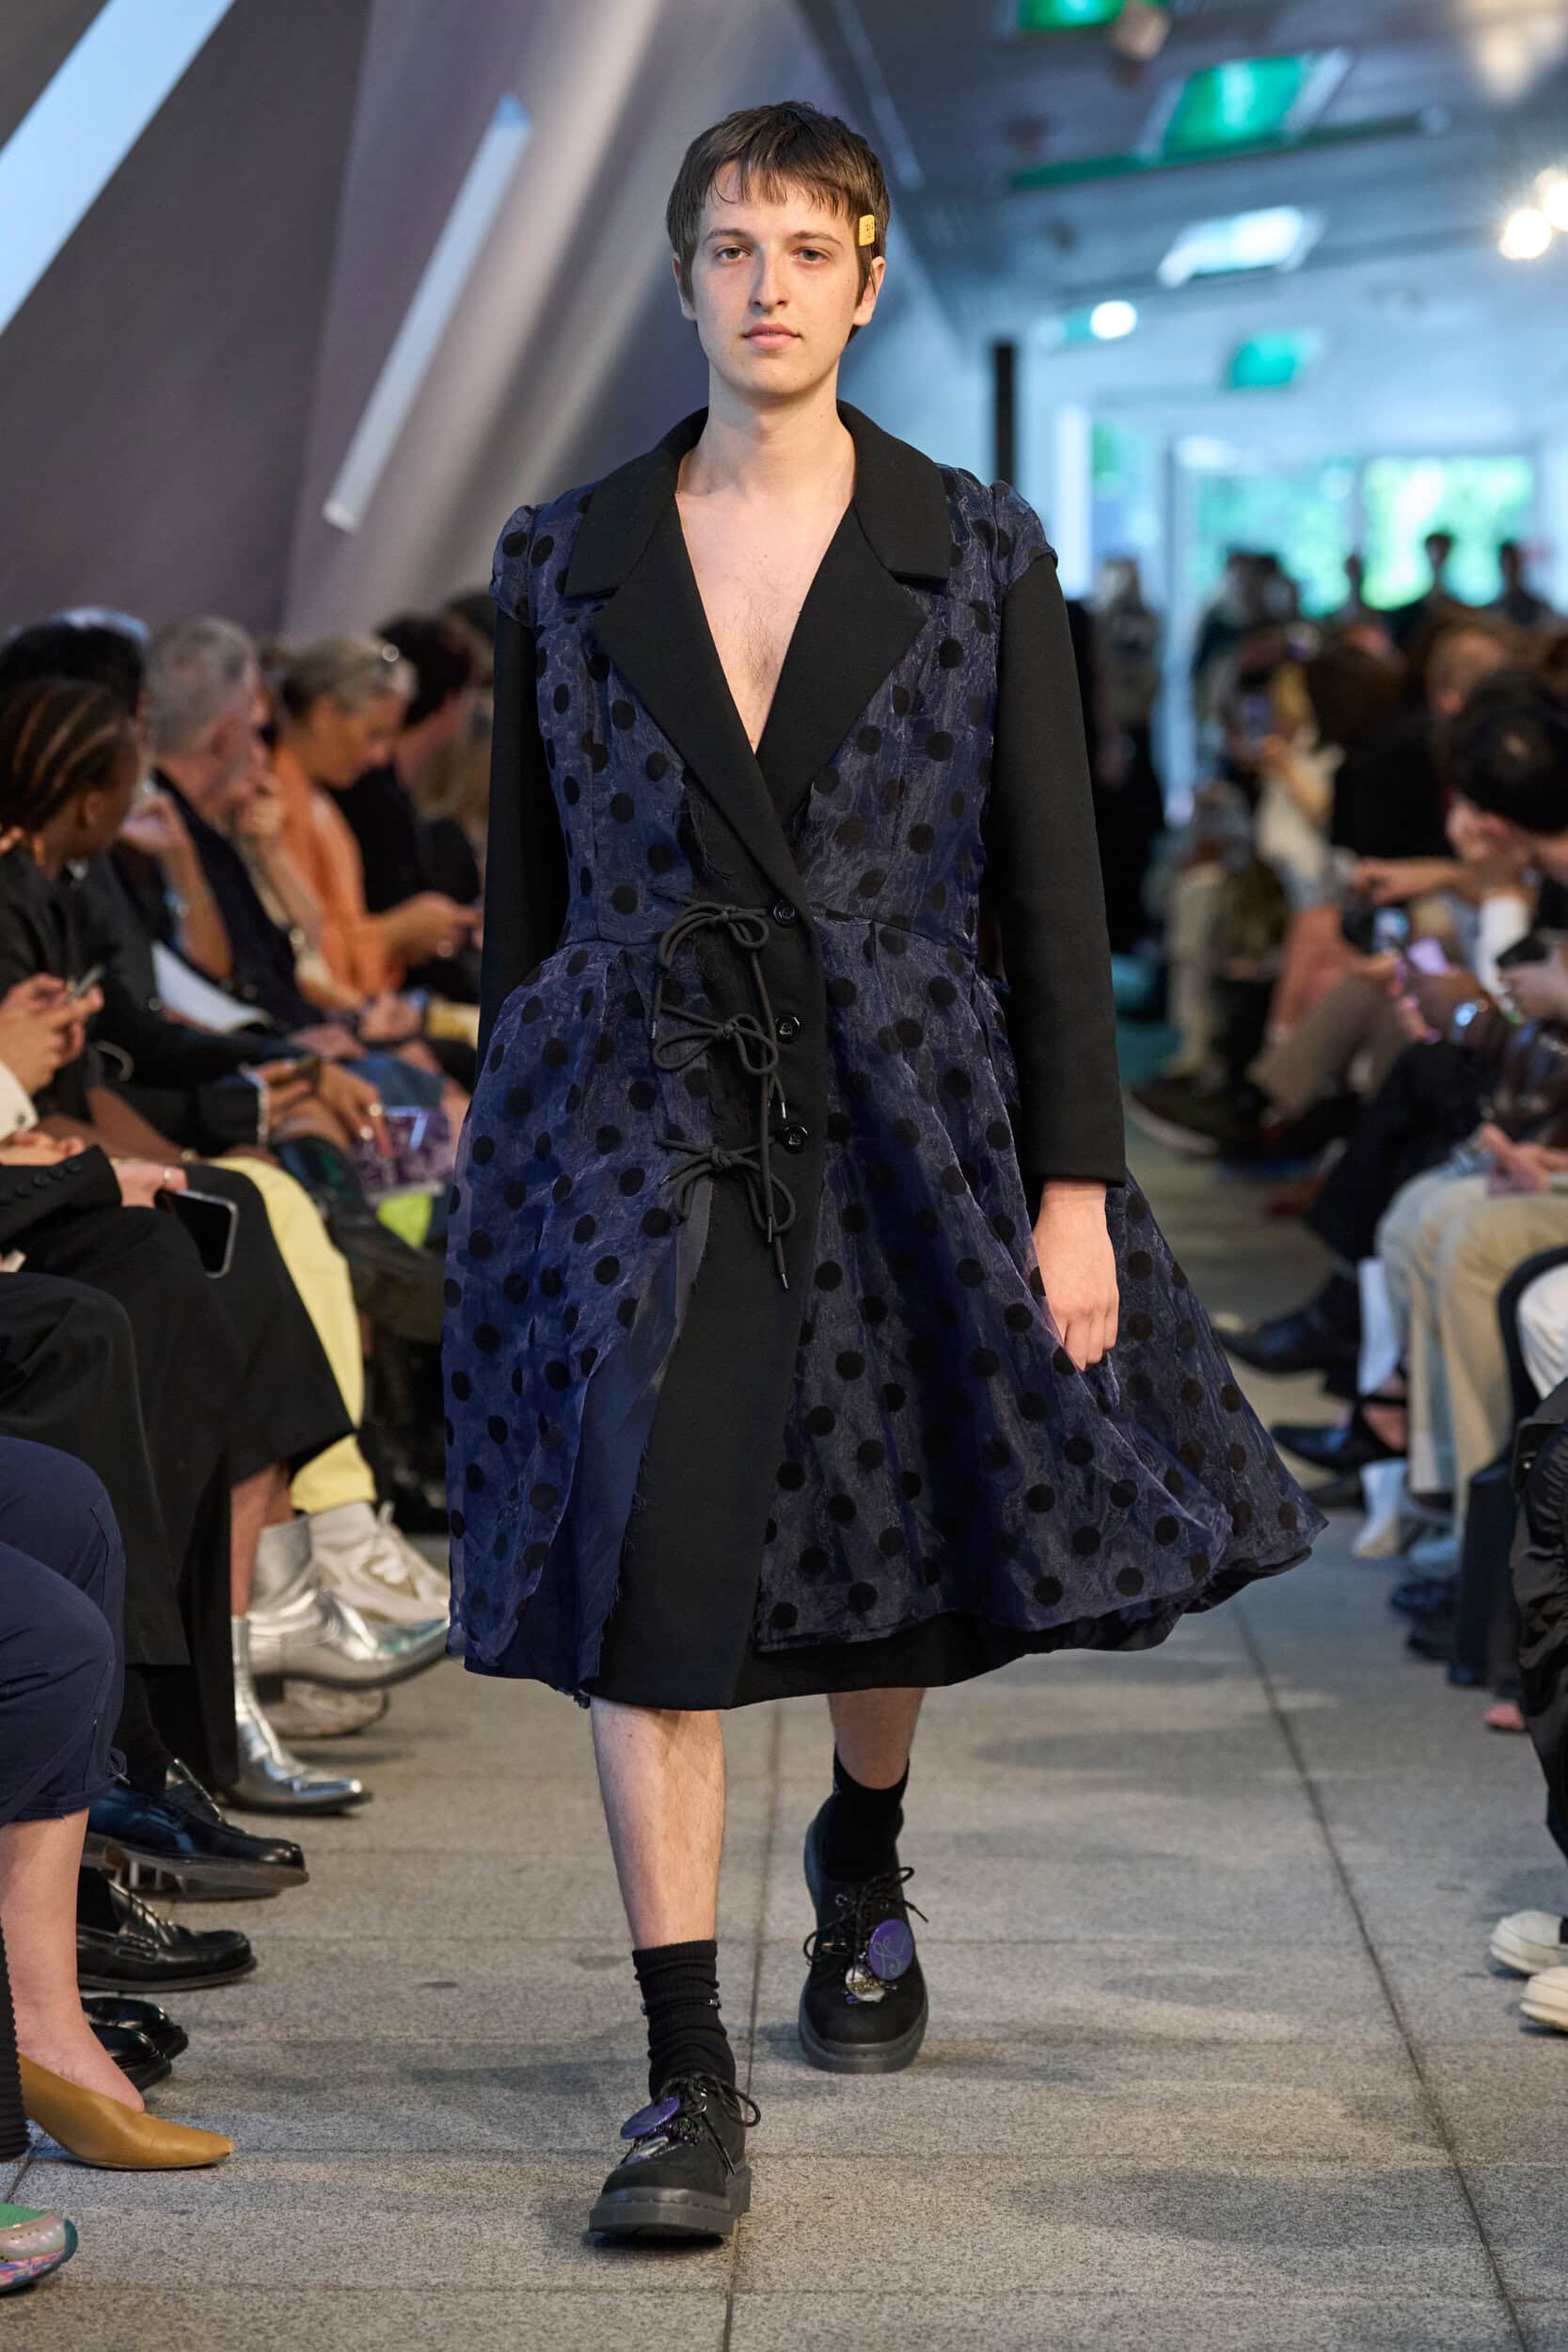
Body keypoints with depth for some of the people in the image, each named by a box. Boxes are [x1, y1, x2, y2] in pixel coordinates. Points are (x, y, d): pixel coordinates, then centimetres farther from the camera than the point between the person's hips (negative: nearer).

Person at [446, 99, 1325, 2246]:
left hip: (904, 1110, 1)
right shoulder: (568, 563, 5)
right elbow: (527, 887, 10)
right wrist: (505, 1164, 10)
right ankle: (690, 2083, -3)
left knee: (897, 1557, 13)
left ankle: (861, 1864, 46)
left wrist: (1076, 1188, -5)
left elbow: (1053, 885, 0)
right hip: (641, 1109, 0)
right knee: (651, 1574, -10)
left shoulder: (980, 558, 2)